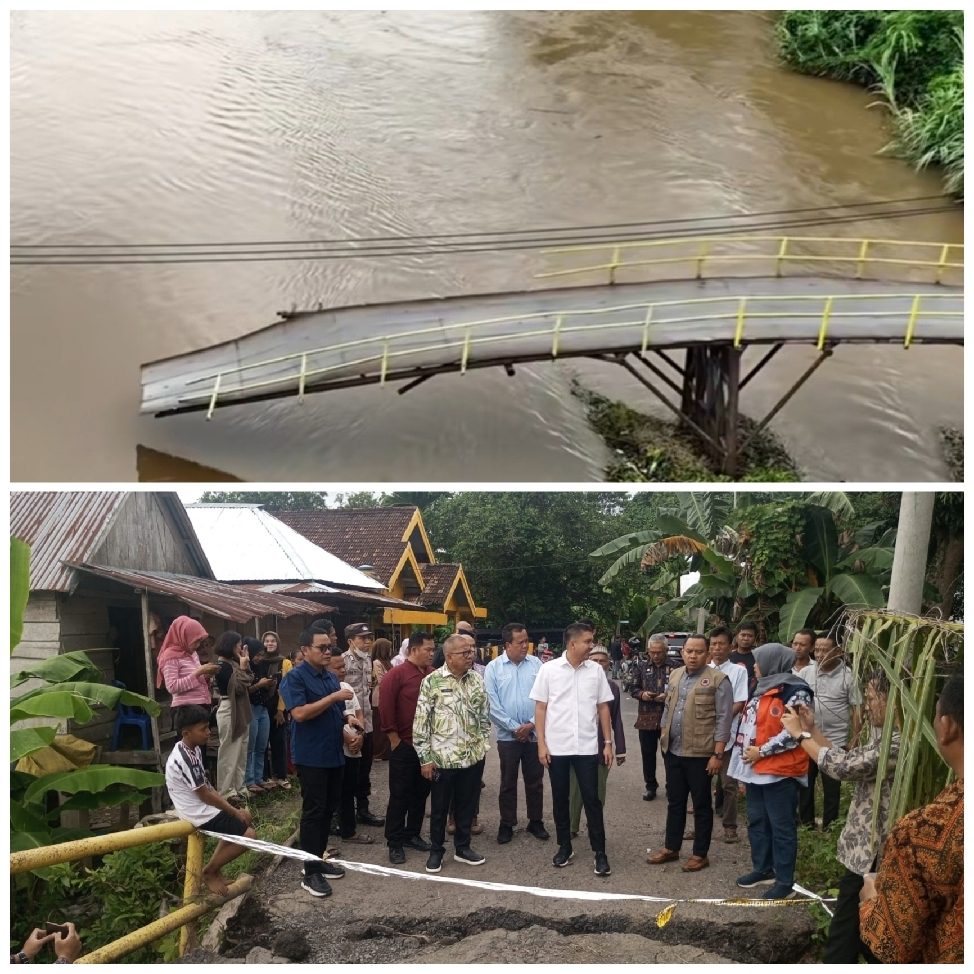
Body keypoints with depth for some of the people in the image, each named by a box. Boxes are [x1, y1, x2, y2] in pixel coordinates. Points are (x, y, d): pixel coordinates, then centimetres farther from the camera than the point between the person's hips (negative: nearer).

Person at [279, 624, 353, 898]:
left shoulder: (331, 677, 12)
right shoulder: (295, 677, -12)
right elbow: (300, 713, -24)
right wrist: (333, 697, -24)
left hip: (333, 754, 8)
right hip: (311, 757, -8)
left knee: (328, 809, 14)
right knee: (313, 812, -4)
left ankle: (319, 859, 26)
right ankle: (310, 873, 3)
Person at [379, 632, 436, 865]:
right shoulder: (396, 674, -10)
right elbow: (385, 707, -13)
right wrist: (395, 739, -12)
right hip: (404, 746, -6)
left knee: (421, 793, 13)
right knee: (400, 795, 2)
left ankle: (412, 835, 26)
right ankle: (395, 843, 10)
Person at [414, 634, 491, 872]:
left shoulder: (477, 680, 4)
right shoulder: (432, 681, -10)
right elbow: (421, 722, -8)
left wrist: (483, 743, 9)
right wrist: (425, 757, -9)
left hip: (473, 756, 4)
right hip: (443, 757, -4)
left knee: (467, 805, 14)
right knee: (439, 807, 9)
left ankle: (462, 848, 29)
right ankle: (436, 850, 25)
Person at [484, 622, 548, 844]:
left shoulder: (536, 664, 1)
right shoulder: (494, 668, -4)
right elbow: (492, 704, -8)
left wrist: (532, 724, -10)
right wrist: (514, 727, -11)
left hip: (534, 733, 2)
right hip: (508, 736, -1)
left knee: (535, 781, 11)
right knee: (508, 782, 9)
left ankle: (536, 822, 25)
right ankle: (506, 825, 20)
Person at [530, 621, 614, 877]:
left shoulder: (596, 670, 1)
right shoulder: (549, 669, -4)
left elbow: (603, 708, 7)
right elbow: (540, 708, -1)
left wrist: (608, 743, 3)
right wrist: (541, 744, -6)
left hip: (587, 747, 1)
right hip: (557, 747, -1)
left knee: (591, 799, 3)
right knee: (560, 800, 11)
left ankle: (600, 852, 12)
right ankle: (565, 847, 25)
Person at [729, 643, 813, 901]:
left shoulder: (795, 692, -14)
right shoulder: (762, 689, 14)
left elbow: (793, 733, -19)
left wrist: (762, 751, -17)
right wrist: (744, 761, 17)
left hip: (780, 772, -9)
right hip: (756, 769, 9)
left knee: (782, 827, -2)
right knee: (757, 821, 17)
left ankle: (785, 882, 5)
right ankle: (763, 869, 30)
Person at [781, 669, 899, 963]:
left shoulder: (900, 742, -24)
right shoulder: (889, 737, 10)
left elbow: (844, 767, -25)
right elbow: (851, 762, 14)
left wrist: (800, 733, -14)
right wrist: (812, 729, 8)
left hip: (870, 857, -10)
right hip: (866, 850, 10)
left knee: (842, 942, 1)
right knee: (862, 935, 21)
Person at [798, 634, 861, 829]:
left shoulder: (848, 676, -9)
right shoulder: (805, 673, -1)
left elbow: (856, 709, -6)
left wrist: (855, 740, -7)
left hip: (835, 741, -3)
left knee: (832, 787, 7)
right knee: (804, 783, 13)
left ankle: (829, 827, 19)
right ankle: (806, 824, 27)